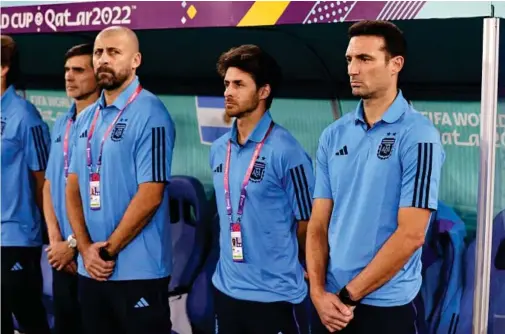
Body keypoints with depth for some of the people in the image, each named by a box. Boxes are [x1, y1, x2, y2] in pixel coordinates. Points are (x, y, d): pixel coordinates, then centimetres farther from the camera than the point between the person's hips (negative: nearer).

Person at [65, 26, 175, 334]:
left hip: (138, 271, -7)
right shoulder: (86, 118, 12)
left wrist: (108, 251, -11)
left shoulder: (150, 114, -10)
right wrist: (86, 248, -4)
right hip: (91, 271, 7)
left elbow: (150, 195, -16)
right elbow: (73, 188, 10)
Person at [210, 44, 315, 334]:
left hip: (273, 294, -6)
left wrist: (284, 265, 6)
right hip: (227, 288, 6)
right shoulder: (218, 150, 6)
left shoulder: (286, 151, -14)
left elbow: (307, 224, -7)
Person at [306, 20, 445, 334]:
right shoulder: (333, 135, 5)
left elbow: (411, 235, -15)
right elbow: (318, 223, 6)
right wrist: (318, 292, -8)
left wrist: (348, 295, -12)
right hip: (331, 303, 5)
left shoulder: (418, 136, -11)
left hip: (386, 306, -4)